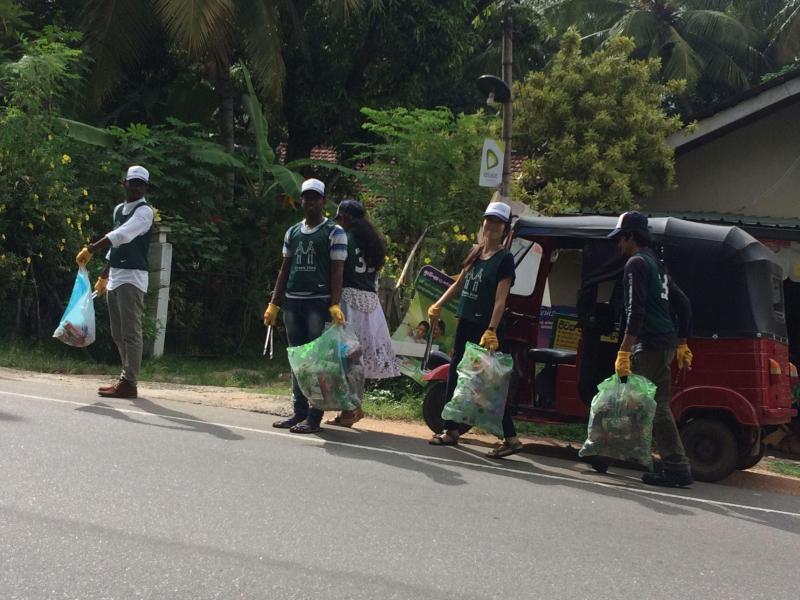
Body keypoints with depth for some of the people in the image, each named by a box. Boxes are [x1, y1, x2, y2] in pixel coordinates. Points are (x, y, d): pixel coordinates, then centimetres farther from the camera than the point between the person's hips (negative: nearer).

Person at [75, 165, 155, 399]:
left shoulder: (144, 211, -10)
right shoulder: (119, 209, 17)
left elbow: (121, 236, -25)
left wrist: (91, 249, -32)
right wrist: (104, 276, 25)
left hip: (132, 277, -9)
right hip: (115, 277, 9)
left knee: (130, 332, -10)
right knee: (118, 333, 12)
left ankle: (129, 383, -10)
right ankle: (126, 378, 19)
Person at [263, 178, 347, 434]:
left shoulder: (334, 232, 0)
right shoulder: (292, 232, 16)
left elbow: (337, 271, -6)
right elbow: (285, 269, 18)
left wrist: (335, 305, -16)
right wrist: (274, 304, 13)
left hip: (319, 302, -6)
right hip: (292, 302, 6)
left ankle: (315, 416, -3)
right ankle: (299, 411, 16)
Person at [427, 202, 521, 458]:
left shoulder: (504, 259, -9)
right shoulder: (475, 253, 12)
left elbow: (500, 298, -17)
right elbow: (458, 284, 21)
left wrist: (491, 330, -25)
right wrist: (438, 305, 11)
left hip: (486, 327, -8)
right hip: (466, 323, 8)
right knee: (455, 376, 12)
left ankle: (511, 438, -2)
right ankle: (451, 430, 23)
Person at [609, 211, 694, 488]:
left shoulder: (637, 263, -8)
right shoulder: (657, 264, 22)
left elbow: (636, 312, -19)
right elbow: (683, 303, 24)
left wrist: (624, 352, -21)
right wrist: (682, 343, 27)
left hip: (650, 345, -10)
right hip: (665, 341, 10)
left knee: (657, 405, -9)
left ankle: (678, 469, -10)